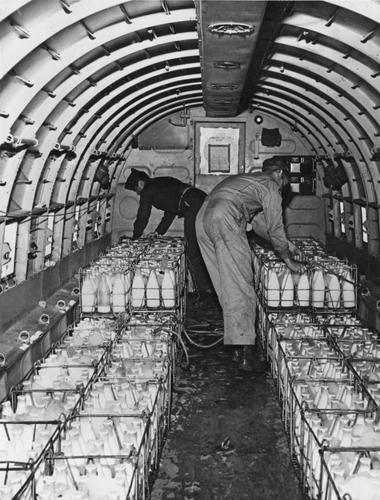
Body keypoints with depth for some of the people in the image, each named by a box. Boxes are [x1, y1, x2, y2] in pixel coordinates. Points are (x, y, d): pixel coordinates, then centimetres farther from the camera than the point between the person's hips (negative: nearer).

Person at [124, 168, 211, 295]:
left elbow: (142, 218, 11)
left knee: (192, 252, -5)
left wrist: (134, 239, 25)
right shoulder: (161, 183, 31)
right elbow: (170, 212, 37)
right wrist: (158, 232, 41)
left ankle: (203, 291, -6)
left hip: (193, 207, -9)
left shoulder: (147, 191, 5)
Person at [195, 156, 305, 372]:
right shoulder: (270, 186, 7)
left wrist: (286, 244, 39)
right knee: (241, 290, -6)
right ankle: (247, 354, -6)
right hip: (225, 221, -9)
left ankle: (238, 347, 17)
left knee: (229, 289, 12)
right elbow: (275, 228, 6)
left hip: (203, 218, 9)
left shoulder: (248, 179, 34)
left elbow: (259, 222, 38)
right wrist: (288, 260, 19)